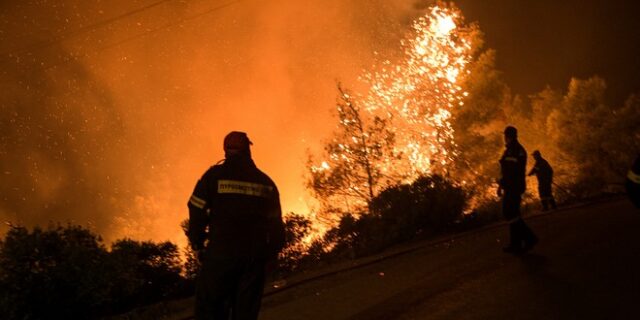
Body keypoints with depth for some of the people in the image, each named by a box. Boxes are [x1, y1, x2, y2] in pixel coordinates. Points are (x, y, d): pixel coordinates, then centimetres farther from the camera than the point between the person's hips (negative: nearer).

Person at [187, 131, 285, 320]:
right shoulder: (266, 182, 11)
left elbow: (197, 213, -3)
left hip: (220, 254, -3)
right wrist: (271, 254, 17)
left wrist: (198, 246, 7)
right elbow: (276, 223, 11)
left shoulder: (214, 175, 1)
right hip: (255, 256, 3)